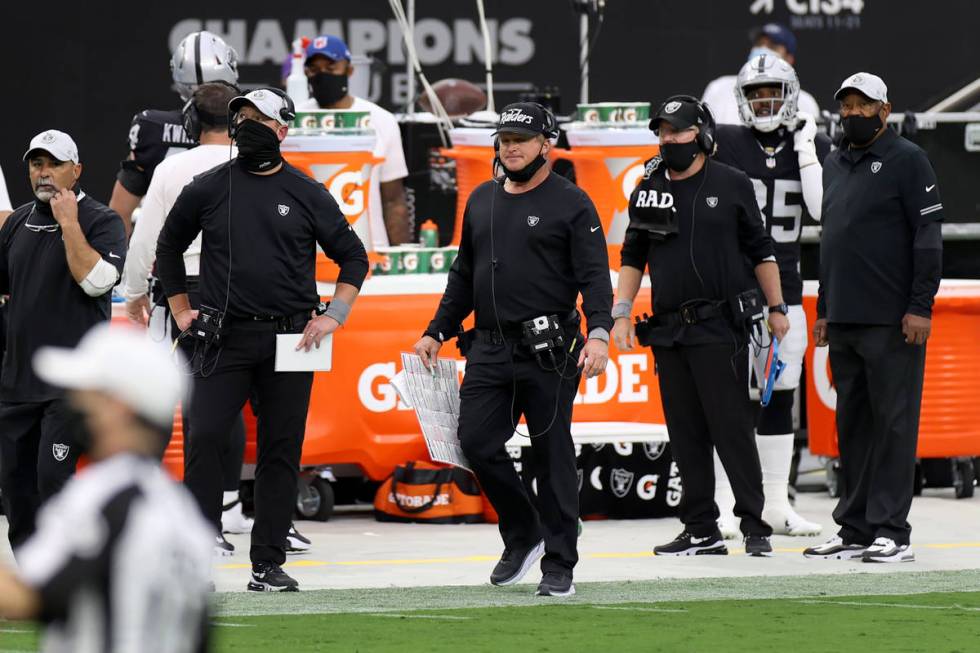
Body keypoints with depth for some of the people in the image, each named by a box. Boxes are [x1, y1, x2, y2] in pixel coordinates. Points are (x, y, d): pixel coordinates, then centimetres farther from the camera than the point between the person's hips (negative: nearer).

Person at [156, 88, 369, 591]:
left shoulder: (306, 194, 5)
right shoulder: (207, 189, 6)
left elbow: (353, 256, 12)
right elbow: (168, 247, 18)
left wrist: (333, 317, 2)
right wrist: (181, 312, 11)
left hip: (288, 338, 1)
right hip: (223, 337, -1)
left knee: (280, 451, 3)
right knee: (205, 441, -11)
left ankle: (268, 563, 9)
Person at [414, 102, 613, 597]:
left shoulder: (570, 203, -2)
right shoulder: (482, 201, 16)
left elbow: (594, 275, -9)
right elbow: (463, 276, 24)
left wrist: (599, 333, -23)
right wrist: (437, 333, 19)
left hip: (548, 352, -5)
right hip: (489, 348, 5)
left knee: (552, 457, -1)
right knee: (476, 441, -4)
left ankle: (559, 566, 6)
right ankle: (523, 535, 17)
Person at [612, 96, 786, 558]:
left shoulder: (731, 185, 0)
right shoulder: (648, 190, 11)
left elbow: (760, 251, 5)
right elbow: (633, 258, 17)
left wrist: (776, 309, 3)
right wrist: (621, 313, 8)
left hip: (719, 327, -5)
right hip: (668, 328, 5)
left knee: (731, 427, -8)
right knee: (685, 433, 6)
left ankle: (754, 526, -5)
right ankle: (701, 531, 10)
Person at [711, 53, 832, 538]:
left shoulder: (812, 147, 5)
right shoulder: (723, 144, -2)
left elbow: (823, 209, -10)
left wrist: (806, 150, -11)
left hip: (784, 291, 3)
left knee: (781, 398, 7)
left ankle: (775, 505, 15)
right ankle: (722, 507, -2)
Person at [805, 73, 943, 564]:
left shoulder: (906, 160, -4)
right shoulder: (834, 165, 18)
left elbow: (928, 236, -9)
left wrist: (920, 307, -15)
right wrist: (823, 310, 20)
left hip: (892, 321, -7)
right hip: (844, 321, 7)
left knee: (893, 422, -6)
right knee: (852, 426, 9)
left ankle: (892, 532, -6)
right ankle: (854, 531, 14)